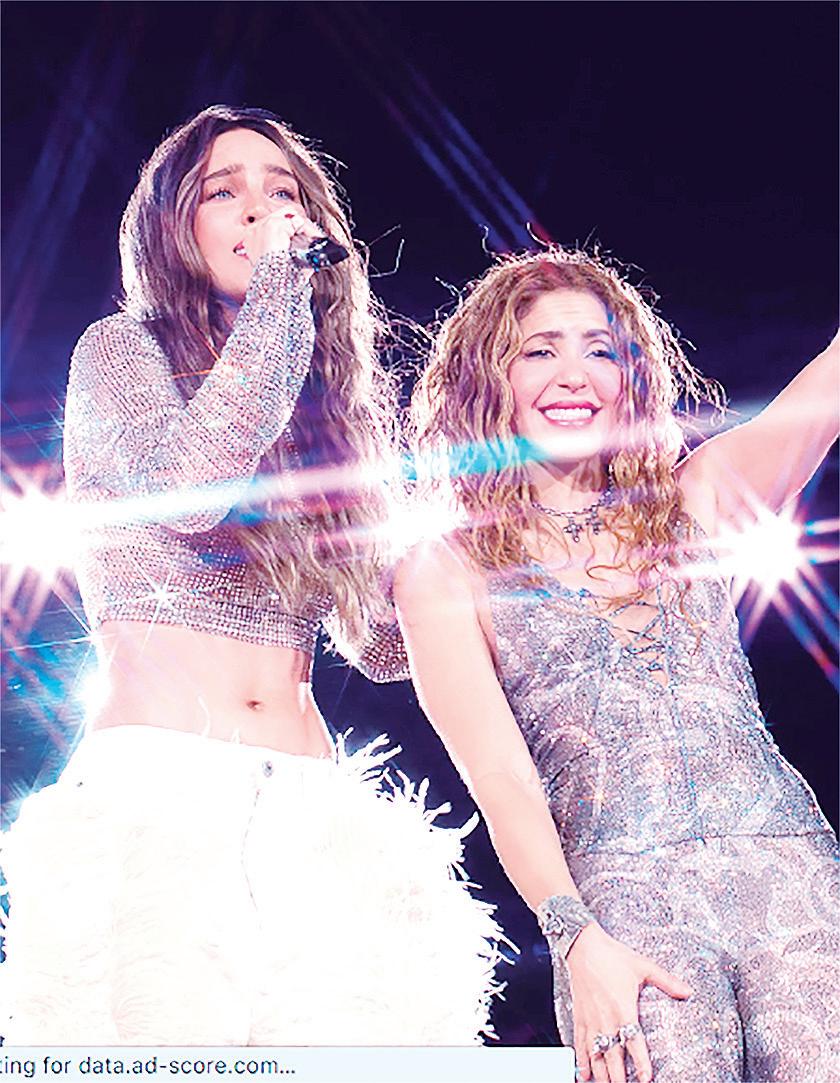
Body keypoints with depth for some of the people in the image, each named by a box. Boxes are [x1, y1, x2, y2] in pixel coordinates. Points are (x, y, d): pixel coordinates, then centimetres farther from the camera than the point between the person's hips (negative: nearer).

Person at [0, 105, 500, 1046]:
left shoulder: (333, 408, 19)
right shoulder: (122, 350, 8)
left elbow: (384, 643, 17)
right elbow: (186, 481, -15)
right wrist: (278, 278, -7)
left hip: (314, 814, 4)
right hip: (153, 786, -4)